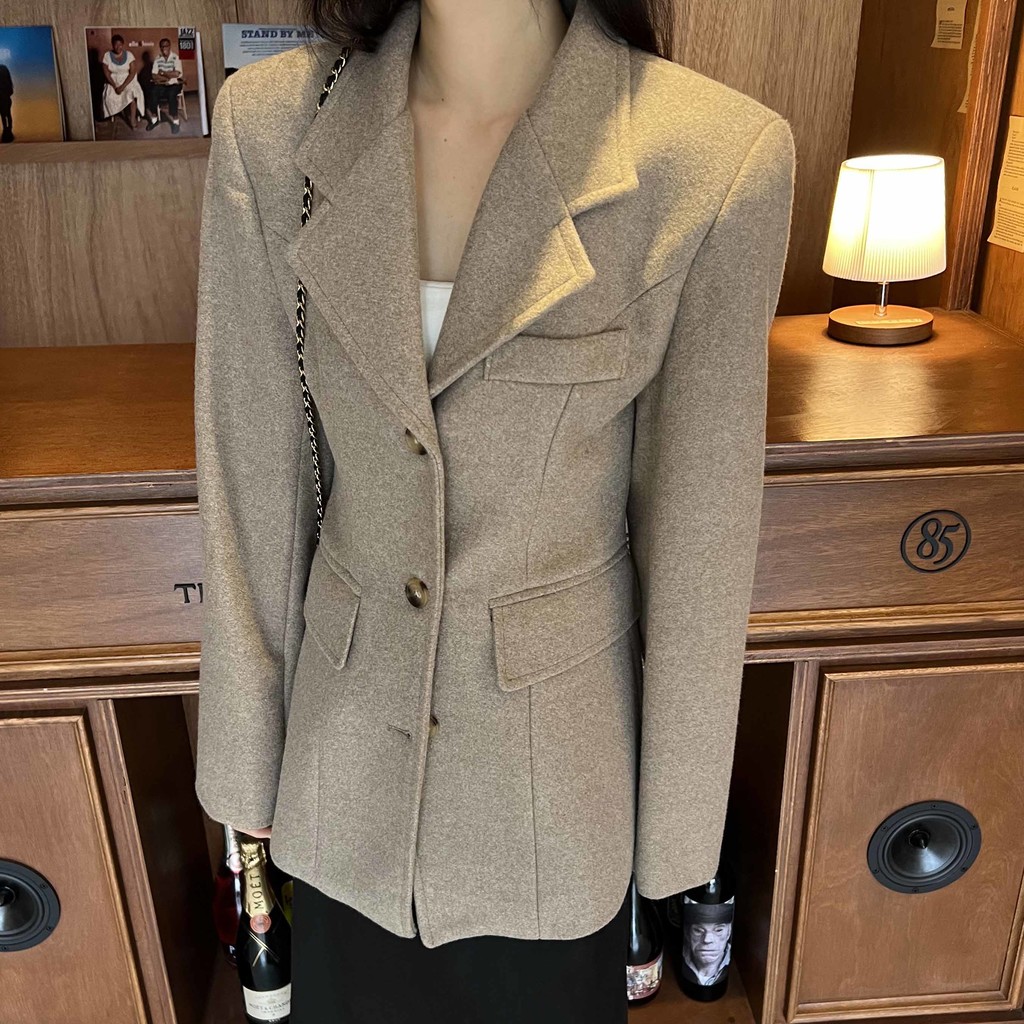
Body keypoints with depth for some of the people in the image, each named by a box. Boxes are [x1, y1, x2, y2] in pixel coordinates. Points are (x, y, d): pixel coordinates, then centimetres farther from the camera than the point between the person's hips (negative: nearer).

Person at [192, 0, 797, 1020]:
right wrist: (247, 755, 4)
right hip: (352, 734, 2)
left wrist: (676, 821, -1)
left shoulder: (720, 155, -19)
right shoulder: (268, 122, -12)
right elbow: (250, 480, -5)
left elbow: (698, 527, -11)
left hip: (560, 746, -1)